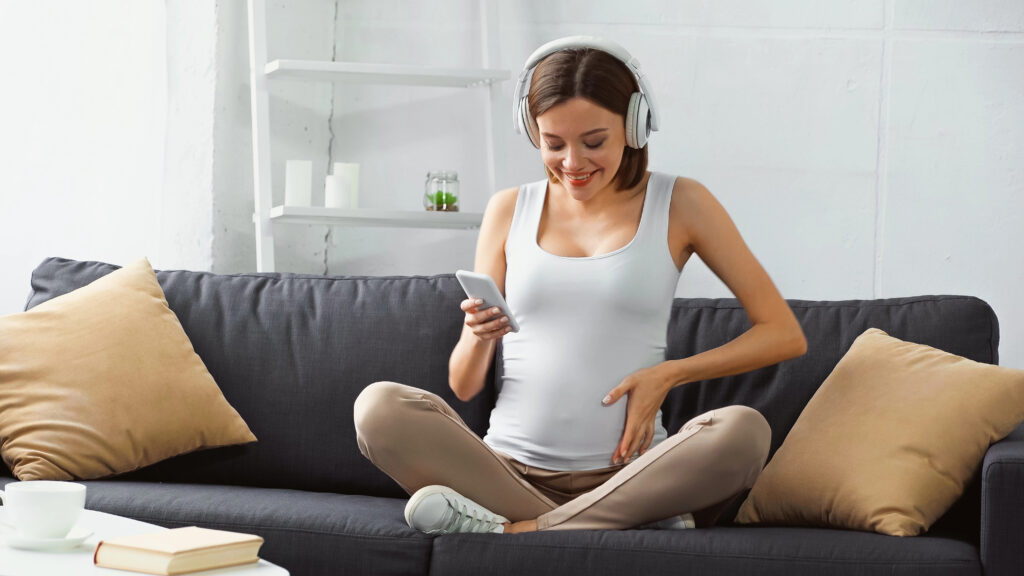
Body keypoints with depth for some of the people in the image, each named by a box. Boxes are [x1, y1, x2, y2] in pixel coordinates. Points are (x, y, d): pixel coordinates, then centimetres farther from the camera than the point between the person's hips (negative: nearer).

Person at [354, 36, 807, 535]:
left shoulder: (678, 206, 7)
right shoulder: (509, 210, 12)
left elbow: (783, 334, 5)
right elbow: (464, 385, 12)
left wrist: (667, 375, -6)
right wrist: (479, 336, -11)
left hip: (626, 475, -2)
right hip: (509, 469, 2)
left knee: (744, 430, -32)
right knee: (378, 407, -25)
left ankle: (511, 530, -27)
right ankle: (624, 529, -26)